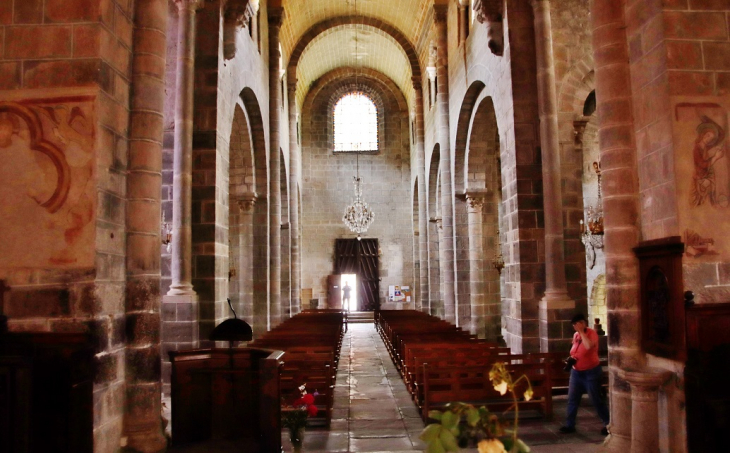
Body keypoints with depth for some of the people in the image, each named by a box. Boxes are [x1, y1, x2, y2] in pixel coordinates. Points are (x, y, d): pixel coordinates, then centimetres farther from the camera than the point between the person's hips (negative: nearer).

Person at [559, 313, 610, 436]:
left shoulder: (592, 333, -16)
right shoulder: (575, 335, 5)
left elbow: (589, 346, -37)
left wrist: (582, 331, -27)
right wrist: (571, 358, 1)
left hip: (591, 372, -7)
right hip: (576, 372, 7)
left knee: (596, 399, 1)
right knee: (572, 399, 7)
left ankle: (608, 425, 16)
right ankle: (570, 425, 16)